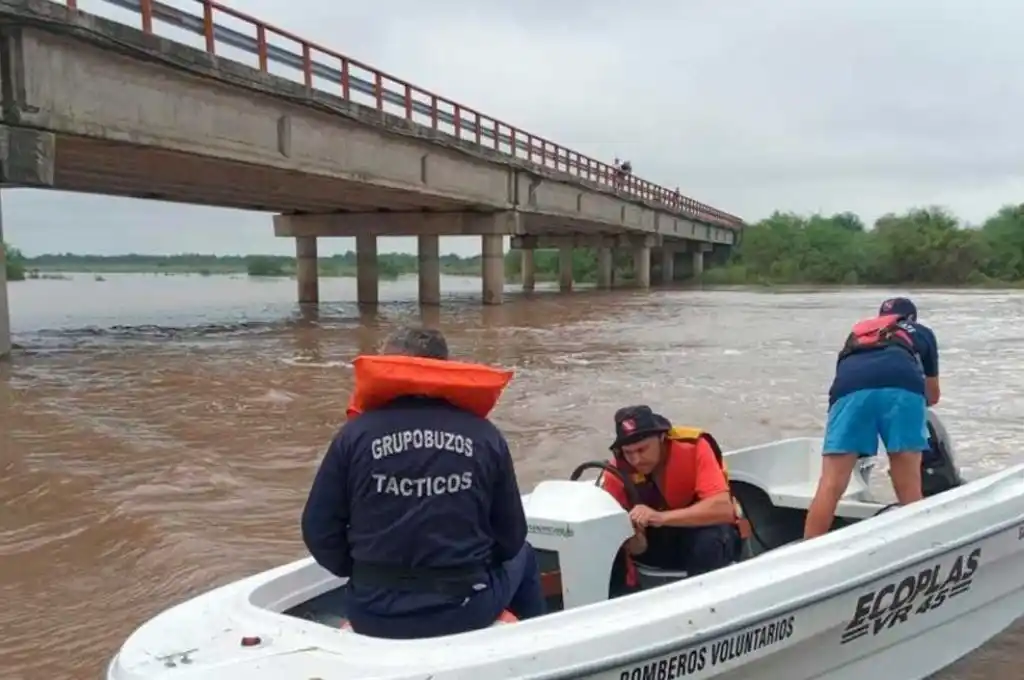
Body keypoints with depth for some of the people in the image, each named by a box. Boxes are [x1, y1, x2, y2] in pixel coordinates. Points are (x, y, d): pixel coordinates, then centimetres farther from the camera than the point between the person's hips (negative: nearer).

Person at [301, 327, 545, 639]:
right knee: (522, 557, 30)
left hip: (374, 616, 1)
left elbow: (319, 531, -3)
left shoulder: (354, 434, -6)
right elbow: (511, 539, -1)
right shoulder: (485, 436, -5)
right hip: (466, 612, -1)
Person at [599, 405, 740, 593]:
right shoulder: (618, 470, -18)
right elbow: (638, 548, -16)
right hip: (658, 540, 3)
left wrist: (661, 517, -45)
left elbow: (723, 509, -37)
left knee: (709, 540, -35)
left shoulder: (693, 447, -26)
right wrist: (634, 538, -40)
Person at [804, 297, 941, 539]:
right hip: (903, 384, -1)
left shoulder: (856, 333, 43)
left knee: (831, 483, -3)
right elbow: (933, 396, 48)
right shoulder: (922, 332, 40)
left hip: (850, 386, 1)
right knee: (909, 487, 6)